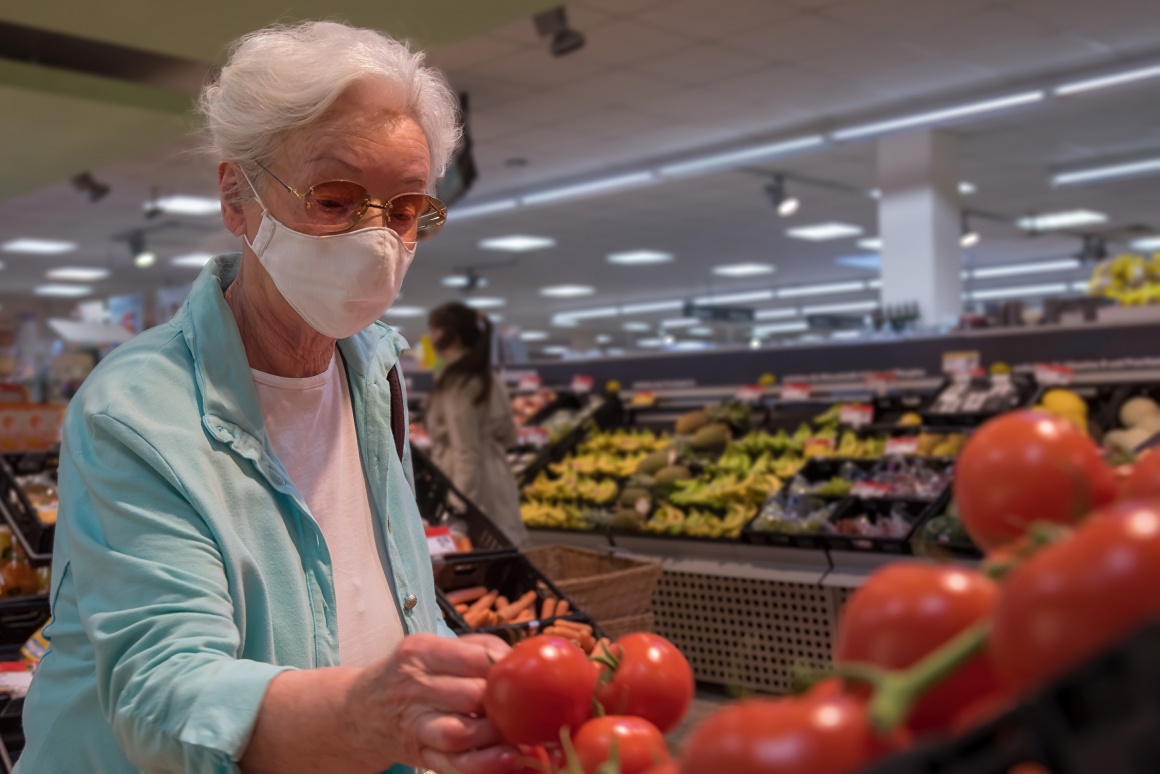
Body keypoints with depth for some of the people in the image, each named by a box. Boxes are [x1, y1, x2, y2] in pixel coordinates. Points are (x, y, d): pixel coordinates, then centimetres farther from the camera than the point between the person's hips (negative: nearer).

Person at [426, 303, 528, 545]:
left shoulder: (456, 383, -16)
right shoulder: (489, 378, 8)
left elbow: (466, 452, -19)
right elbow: (509, 437, 15)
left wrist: (461, 507, -18)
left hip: (472, 485, -8)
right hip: (496, 479, 8)